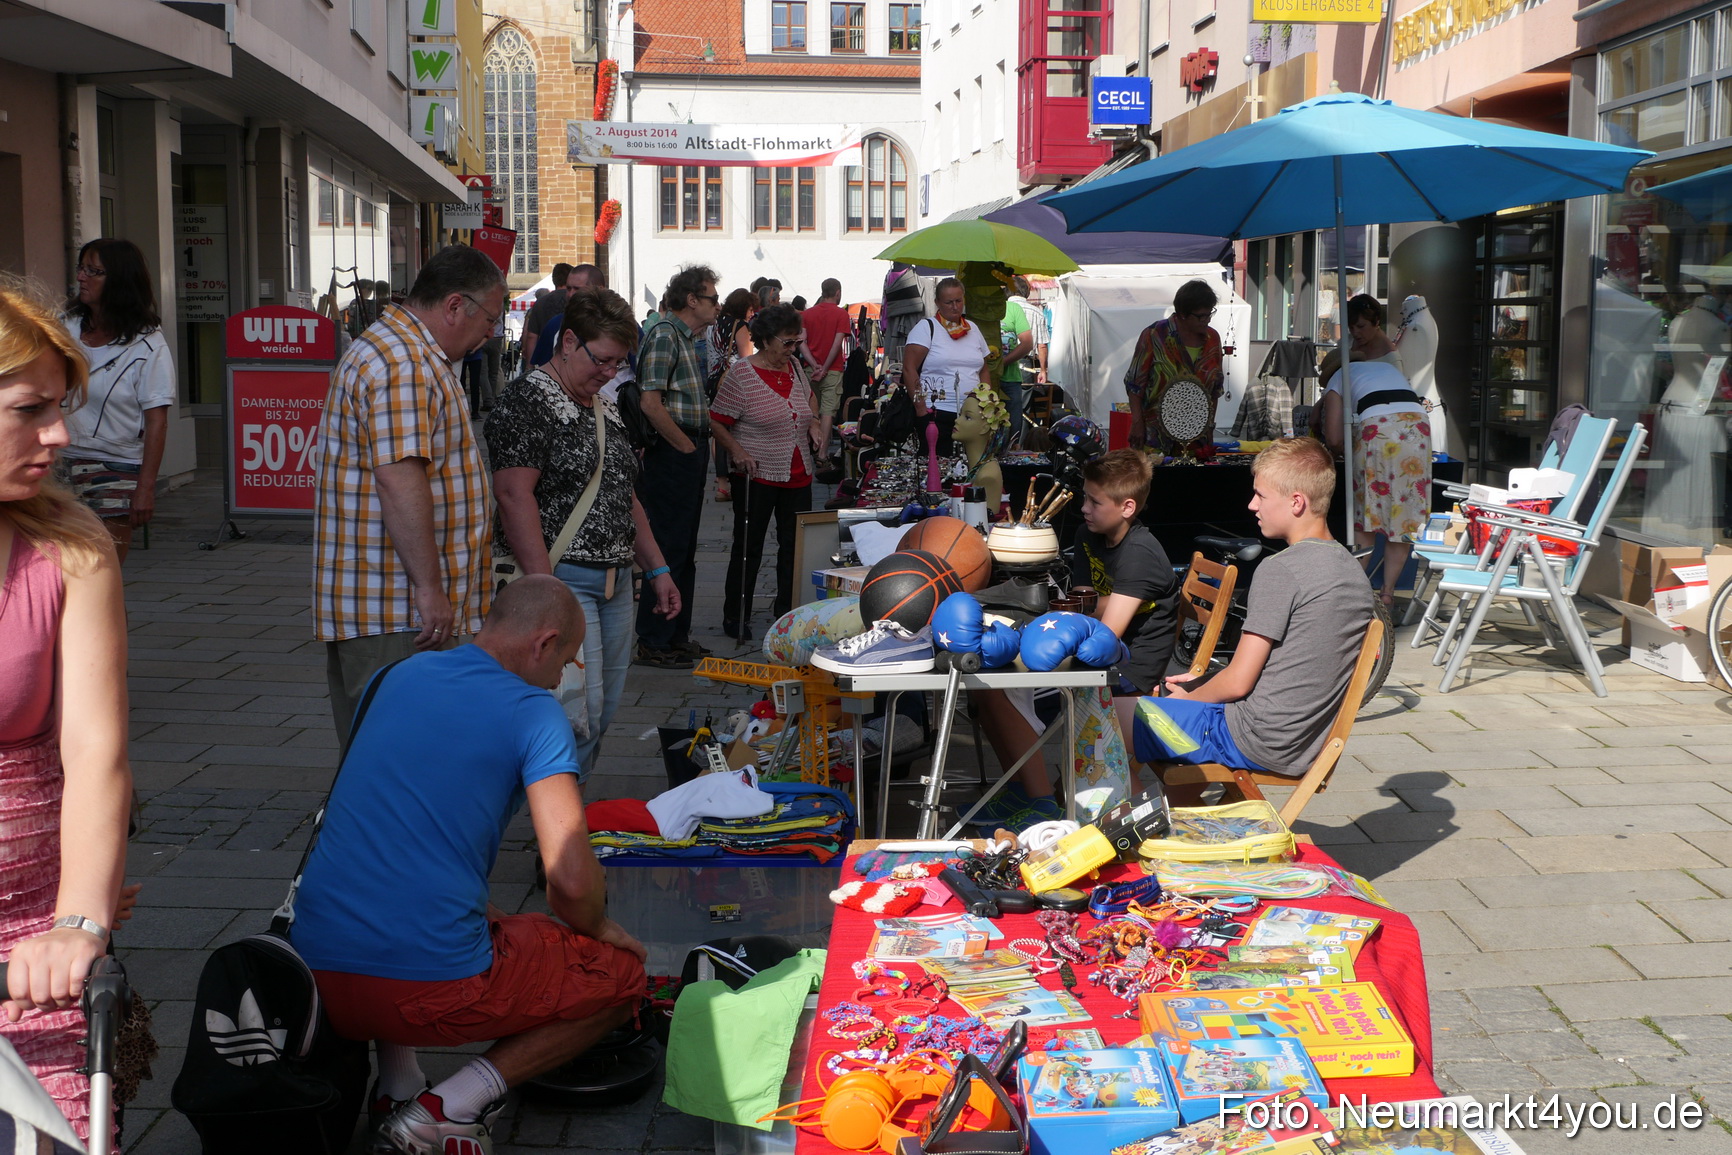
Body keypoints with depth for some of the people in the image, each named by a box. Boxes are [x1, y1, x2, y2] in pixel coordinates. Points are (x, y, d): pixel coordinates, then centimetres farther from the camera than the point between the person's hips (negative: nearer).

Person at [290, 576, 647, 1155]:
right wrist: (595, 927, 10)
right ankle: (449, 1108, 0)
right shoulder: (534, 712, -5)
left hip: (314, 975, 6)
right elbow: (572, 882, -13)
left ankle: (395, 1086, 18)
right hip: (430, 985, -6)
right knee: (622, 972, 15)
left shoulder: (398, 676, 15)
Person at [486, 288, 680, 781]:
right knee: (579, 711, -15)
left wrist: (657, 569, 20)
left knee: (602, 714, 8)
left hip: (614, 582, 9)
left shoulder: (605, 410, 18)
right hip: (560, 579, -9)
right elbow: (514, 495, -18)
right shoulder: (528, 401, -9)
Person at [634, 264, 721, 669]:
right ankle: (653, 643, 1)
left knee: (685, 549, 15)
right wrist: (687, 448, -15)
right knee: (668, 549, -5)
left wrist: (700, 449, 14)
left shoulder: (686, 337, 17)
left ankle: (677, 635, 25)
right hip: (672, 455, -10)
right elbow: (651, 404, -22)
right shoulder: (663, 335, -14)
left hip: (690, 454, 10)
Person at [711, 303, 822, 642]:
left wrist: (812, 425, 9)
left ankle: (788, 612, 24)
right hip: (757, 476, -6)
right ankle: (735, 619, 13)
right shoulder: (741, 374, -11)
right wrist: (737, 451, -21)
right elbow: (717, 422, -10)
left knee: (795, 545, 10)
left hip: (798, 474, 6)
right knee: (748, 548, 2)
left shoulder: (794, 367, 8)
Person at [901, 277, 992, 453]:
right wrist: (921, 408, -13)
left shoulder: (973, 329, 18)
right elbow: (909, 369, -7)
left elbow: (984, 370, 23)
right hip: (936, 415, -5)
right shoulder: (926, 328, 1)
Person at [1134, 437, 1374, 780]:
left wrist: (1189, 697, 4)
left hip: (1261, 744, -9)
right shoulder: (1352, 569, 7)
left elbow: (1238, 682, -17)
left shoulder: (1280, 569, -18)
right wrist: (1202, 683, 15)